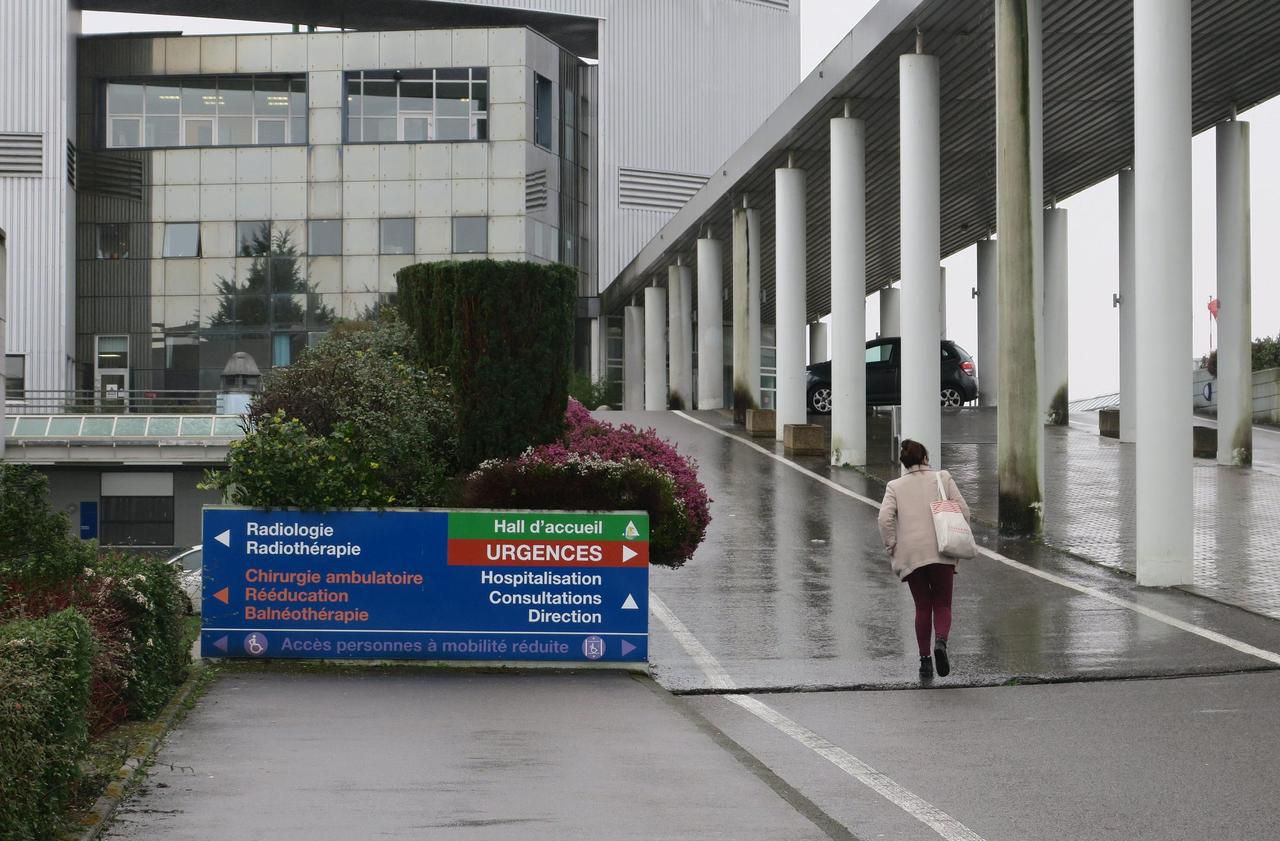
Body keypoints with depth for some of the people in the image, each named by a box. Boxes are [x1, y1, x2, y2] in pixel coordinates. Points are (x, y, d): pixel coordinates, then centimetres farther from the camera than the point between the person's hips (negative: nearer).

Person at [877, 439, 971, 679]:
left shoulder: (895, 486, 8)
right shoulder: (943, 478, 8)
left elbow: (885, 518, -5)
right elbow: (963, 510, 2)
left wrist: (892, 546, 5)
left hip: (911, 554, 1)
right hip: (941, 551, -1)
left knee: (922, 607, 11)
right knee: (942, 605, 7)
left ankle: (925, 658, 7)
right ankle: (941, 641, -22)